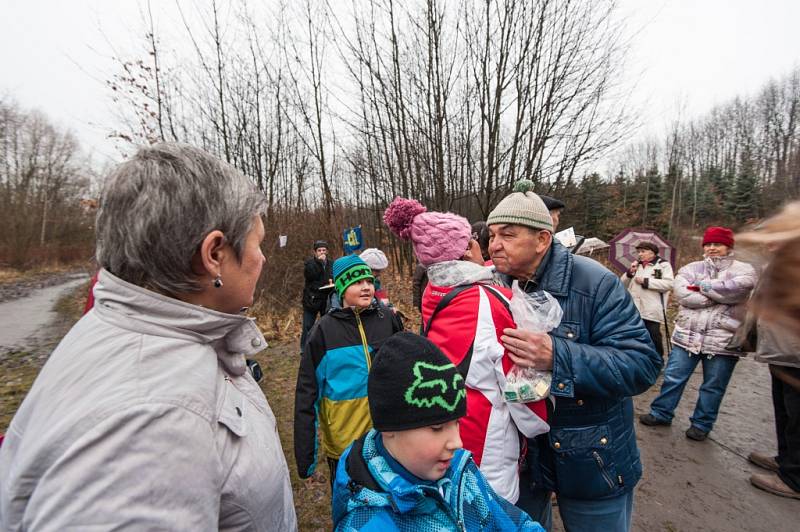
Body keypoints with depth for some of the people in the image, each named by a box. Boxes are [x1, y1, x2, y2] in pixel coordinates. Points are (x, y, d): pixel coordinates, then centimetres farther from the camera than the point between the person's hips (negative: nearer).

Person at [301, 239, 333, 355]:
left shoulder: (331, 263, 8)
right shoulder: (310, 262, -1)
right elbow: (309, 275, -18)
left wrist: (332, 280, -6)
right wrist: (319, 262, -17)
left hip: (326, 299, 3)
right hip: (311, 298, -3)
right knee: (308, 326, 2)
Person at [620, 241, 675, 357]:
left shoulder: (663, 264, -1)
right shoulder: (636, 265, 17)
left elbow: (669, 283, -16)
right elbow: (623, 284, 15)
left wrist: (646, 281, -15)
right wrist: (630, 272, -3)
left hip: (652, 310, -5)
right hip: (634, 309, 6)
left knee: (653, 336, 2)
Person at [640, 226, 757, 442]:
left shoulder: (743, 270, 2)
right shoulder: (691, 268, 5)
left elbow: (735, 290, -19)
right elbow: (682, 294, -11)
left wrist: (702, 286, -10)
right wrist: (718, 297, -14)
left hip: (723, 340, -1)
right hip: (687, 335, 1)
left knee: (713, 386, 11)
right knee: (673, 377, 8)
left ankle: (702, 423, 28)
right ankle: (661, 413, 24)